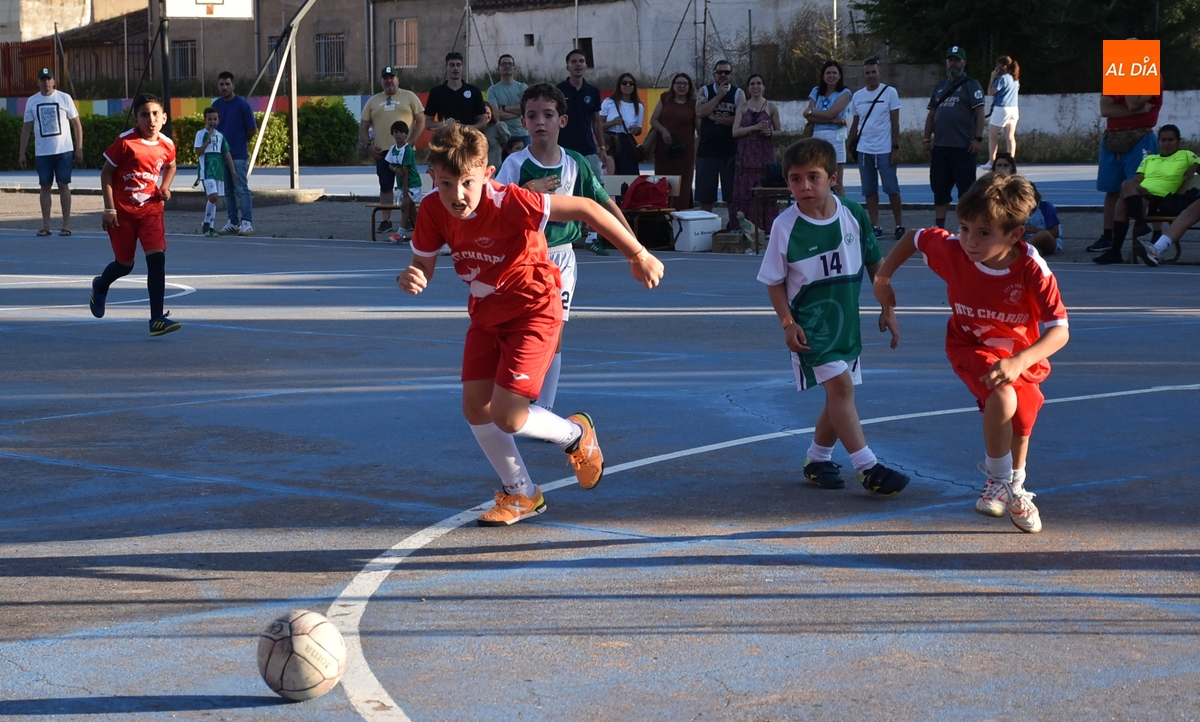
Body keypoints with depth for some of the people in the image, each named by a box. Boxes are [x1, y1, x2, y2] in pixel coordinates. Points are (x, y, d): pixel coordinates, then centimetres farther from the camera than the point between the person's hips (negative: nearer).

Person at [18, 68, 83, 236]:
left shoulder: (64, 98, 0)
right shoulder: (32, 101, 6)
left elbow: (76, 124, 3)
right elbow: (26, 128, 10)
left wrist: (79, 148, -4)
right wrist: (21, 153, 5)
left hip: (64, 151, -2)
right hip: (42, 152, 2)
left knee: (63, 185, -2)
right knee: (45, 186, 3)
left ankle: (66, 225, 3)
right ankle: (46, 226, 8)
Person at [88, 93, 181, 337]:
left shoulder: (167, 145, -3)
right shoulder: (125, 142, -15)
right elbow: (106, 173, -8)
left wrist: (165, 187, 1)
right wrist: (109, 209, -12)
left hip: (151, 210, 2)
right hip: (122, 212, -2)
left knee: (157, 258, -15)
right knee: (125, 264, 10)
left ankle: (157, 319, -11)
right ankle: (100, 286, 47)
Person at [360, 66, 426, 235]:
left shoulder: (409, 97, 6)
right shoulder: (373, 101, 14)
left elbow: (421, 121, 1)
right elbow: (363, 126, 15)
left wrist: (412, 142, -9)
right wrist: (368, 145, 1)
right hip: (382, 152, 3)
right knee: (385, 187, 4)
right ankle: (385, 220, 8)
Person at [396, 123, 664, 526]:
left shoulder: (507, 203, -31)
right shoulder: (433, 210, -14)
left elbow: (585, 209, -28)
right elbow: (423, 266, -1)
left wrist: (638, 255, -25)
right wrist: (410, 279, -27)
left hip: (532, 309, -6)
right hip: (486, 312, 6)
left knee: (506, 417, -13)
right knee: (475, 407, 4)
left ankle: (576, 435, 20)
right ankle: (521, 495, 26)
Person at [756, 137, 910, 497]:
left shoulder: (853, 214, -5)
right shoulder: (785, 226, -13)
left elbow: (874, 262, 8)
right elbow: (774, 281, -4)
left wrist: (887, 308, 8)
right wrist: (787, 322, -12)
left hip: (847, 319, 5)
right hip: (810, 322, -5)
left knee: (839, 394, 12)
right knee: (840, 386, -17)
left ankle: (817, 458, 31)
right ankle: (868, 467, -17)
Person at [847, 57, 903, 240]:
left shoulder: (890, 93, -2)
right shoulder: (857, 96, 10)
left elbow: (895, 122, -4)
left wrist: (895, 148, -9)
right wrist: (848, 147, 11)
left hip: (885, 150, -4)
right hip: (863, 150, 4)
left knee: (892, 189, -3)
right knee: (869, 191, 6)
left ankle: (899, 225, 4)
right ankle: (875, 226, 10)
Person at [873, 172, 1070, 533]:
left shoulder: (1033, 270, -33)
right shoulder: (952, 250, -28)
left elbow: (1060, 330, -35)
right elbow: (913, 237, -6)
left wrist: (1019, 361, -50)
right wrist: (882, 279, 1)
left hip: (1022, 352, 1)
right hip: (971, 346, -1)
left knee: (1019, 425, 16)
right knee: (1001, 399, -31)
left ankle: (1012, 486, 48)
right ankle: (999, 481, -9)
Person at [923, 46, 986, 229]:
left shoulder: (971, 85, -2)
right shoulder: (940, 87, 17)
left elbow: (979, 112, -10)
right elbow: (931, 114, 20)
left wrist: (978, 138, -19)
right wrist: (926, 139, 14)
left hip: (963, 147, -7)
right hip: (940, 146, 7)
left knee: (966, 188, -2)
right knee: (939, 188, 9)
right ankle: (939, 227, 15)